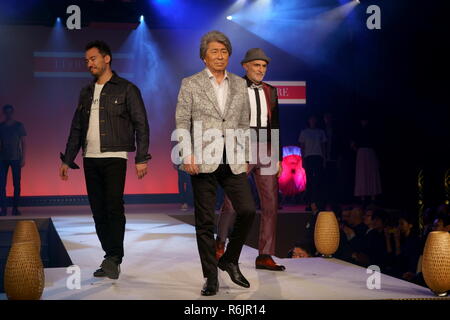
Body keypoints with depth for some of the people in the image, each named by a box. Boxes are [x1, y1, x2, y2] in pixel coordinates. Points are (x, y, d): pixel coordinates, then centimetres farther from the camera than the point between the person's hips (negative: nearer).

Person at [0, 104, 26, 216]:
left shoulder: (19, 126, 4)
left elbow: (23, 143, 4)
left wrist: (23, 158, -4)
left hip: (16, 158, -1)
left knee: (17, 184, -1)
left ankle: (15, 208, 4)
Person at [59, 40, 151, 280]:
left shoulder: (126, 89, 0)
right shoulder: (86, 93, 17)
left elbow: (141, 124, -4)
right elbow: (76, 129, 20)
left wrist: (141, 158, -12)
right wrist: (67, 160, 15)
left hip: (114, 157, -6)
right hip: (90, 159, 6)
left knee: (114, 207, -13)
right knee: (98, 211, 5)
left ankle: (113, 259, -9)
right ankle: (111, 258, 11)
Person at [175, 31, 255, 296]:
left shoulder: (240, 84, 13)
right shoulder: (190, 84, 5)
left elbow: (245, 124, 15)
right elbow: (182, 123, 0)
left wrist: (247, 157, 12)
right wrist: (187, 157, -11)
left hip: (233, 161, 3)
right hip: (203, 161, -3)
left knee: (248, 210, -7)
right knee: (205, 221, 1)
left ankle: (229, 260, 16)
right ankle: (211, 277, 11)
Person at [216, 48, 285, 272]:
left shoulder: (270, 91, 14)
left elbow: (275, 126, 17)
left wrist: (278, 158, 12)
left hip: (266, 152, 4)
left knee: (271, 204, 0)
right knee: (232, 203, -5)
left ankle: (265, 256, 7)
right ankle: (220, 243, 22)